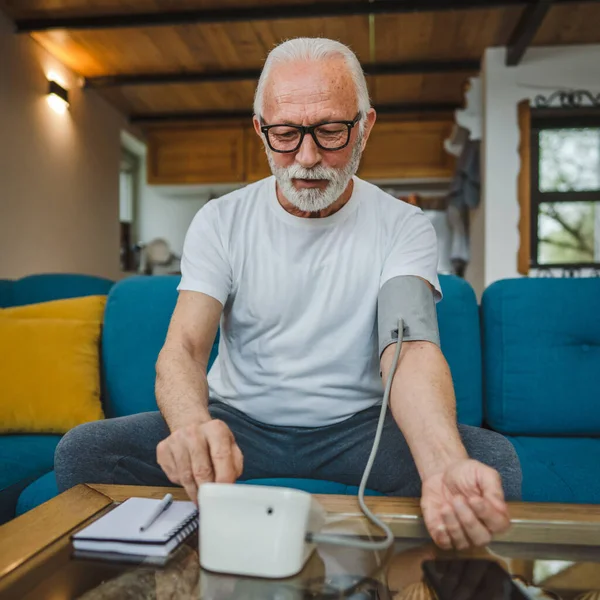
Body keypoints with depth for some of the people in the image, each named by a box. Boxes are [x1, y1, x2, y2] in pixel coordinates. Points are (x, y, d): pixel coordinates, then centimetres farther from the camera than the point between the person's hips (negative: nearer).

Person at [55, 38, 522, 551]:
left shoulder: (403, 227, -5)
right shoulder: (220, 221, -2)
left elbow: (413, 349, -20)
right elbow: (183, 347, -11)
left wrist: (447, 466, -42)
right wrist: (192, 424, -37)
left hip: (357, 426, 0)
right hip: (238, 420, 1)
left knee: (494, 458, -27)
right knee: (83, 452, -21)